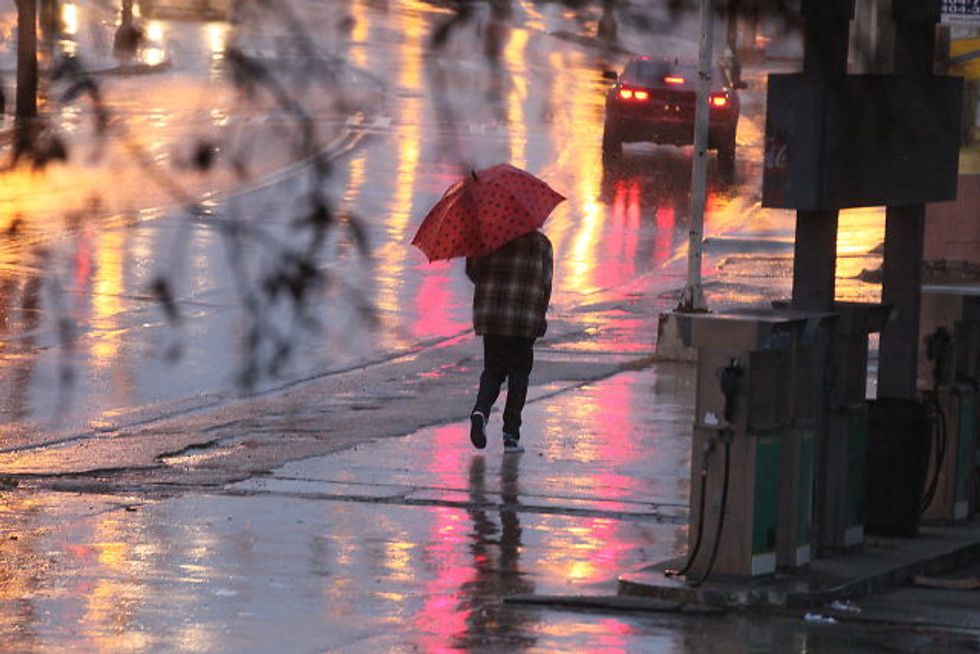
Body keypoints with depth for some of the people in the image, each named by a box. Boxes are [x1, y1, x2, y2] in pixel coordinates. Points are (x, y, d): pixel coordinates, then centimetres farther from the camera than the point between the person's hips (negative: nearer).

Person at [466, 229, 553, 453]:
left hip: (489, 317, 2)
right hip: (525, 321, -2)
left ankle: (481, 411, -14)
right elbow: (545, 283, -1)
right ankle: (511, 434, 5)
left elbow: (473, 271, 6)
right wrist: (540, 316, 9)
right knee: (519, 374, 8)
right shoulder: (541, 243, 2)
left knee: (492, 371, 14)